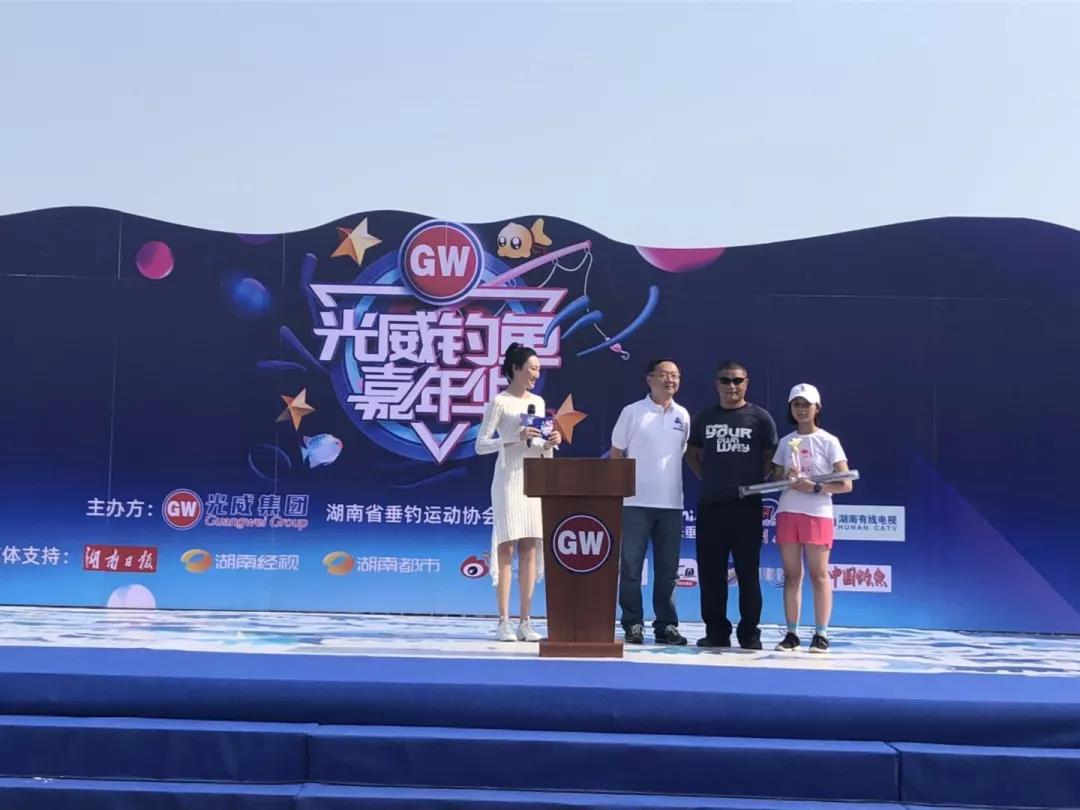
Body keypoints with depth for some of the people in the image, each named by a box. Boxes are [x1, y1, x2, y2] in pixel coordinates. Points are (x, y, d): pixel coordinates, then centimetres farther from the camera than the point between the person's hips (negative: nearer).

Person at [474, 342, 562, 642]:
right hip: (509, 479, -6)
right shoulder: (499, 402, -4)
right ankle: (503, 622, -1)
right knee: (506, 548, -5)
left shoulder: (538, 402, 13)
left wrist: (549, 444, -6)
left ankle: (525, 621, 7)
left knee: (530, 549, 4)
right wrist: (514, 437, -20)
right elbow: (480, 445, -10)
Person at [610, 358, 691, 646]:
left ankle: (666, 625, 14)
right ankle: (633, 625, 7)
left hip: (671, 503, 3)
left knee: (667, 569, 7)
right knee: (631, 566, -1)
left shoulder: (683, 416, 9)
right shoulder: (632, 412, 0)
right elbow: (616, 455, 4)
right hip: (636, 502, -3)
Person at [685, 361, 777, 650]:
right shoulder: (704, 418, 11)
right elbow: (692, 453, 22)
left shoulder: (760, 418, 2)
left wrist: (755, 482, -3)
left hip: (746, 505, -3)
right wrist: (709, 477, 10)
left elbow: (771, 458, 5)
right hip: (710, 504, 3)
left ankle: (749, 634, 8)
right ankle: (716, 632, 15)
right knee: (710, 571, 5)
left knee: (747, 571, 0)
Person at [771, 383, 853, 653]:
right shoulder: (785, 442, 11)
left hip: (818, 513, -4)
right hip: (787, 512, 4)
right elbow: (774, 479, 13)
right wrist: (786, 479, -9)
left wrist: (815, 487, -16)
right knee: (791, 575, 4)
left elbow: (845, 484, -5)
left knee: (818, 574, -2)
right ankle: (791, 633, 8)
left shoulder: (828, 441, 0)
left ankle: (821, 634, 2)